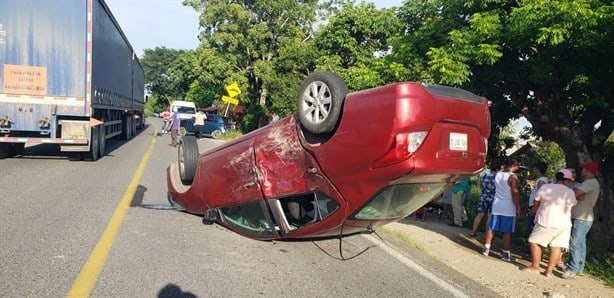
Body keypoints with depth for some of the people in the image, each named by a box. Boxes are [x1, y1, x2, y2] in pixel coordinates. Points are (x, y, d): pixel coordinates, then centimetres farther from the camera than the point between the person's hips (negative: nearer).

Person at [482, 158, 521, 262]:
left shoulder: (498, 174, 7)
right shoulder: (513, 176, -13)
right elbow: (515, 194, -15)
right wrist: (518, 208, -8)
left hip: (497, 205, 6)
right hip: (508, 208, -6)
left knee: (492, 228, 12)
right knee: (507, 232, 2)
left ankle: (486, 248, 16)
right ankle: (505, 254, 7)